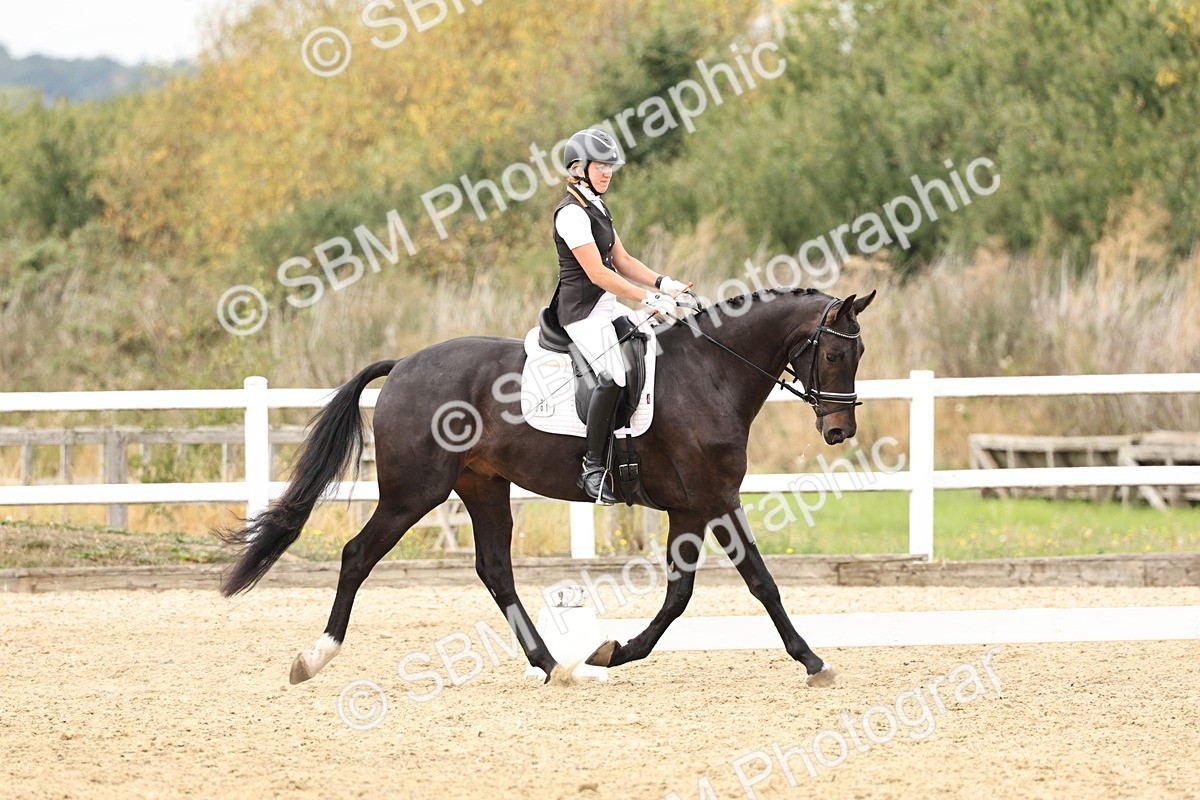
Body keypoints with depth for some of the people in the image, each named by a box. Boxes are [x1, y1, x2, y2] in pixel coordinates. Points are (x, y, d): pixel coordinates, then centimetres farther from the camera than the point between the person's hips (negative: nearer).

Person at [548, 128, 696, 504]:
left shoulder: (598, 209, 17)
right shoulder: (571, 214, -14)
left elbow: (622, 261, 18)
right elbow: (597, 272, -20)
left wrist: (663, 284, 3)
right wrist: (649, 299, -20)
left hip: (607, 305, 10)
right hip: (583, 310, -10)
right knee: (614, 373, -27)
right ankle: (593, 467, -27)